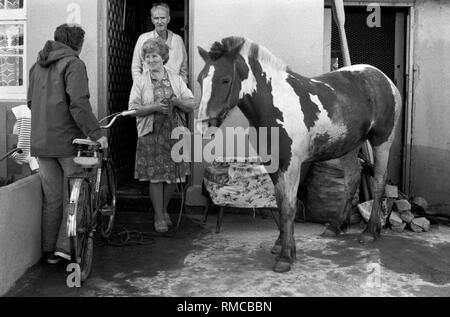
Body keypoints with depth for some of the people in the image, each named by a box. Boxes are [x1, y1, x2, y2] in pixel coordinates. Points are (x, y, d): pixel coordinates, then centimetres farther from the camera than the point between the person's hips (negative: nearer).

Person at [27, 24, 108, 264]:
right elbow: (79, 103, -19)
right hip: (67, 139, -7)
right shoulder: (73, 64, -8)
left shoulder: (38, 65, 16)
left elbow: (31, 102, 22)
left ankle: (49, 250, 18)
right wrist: (95, 133, -17)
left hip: (40, 142, 7)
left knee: (51, 198, 12)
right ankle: (65, 245, 2)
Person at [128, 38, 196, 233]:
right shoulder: (140, 81, 6)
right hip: (151, 134, -2)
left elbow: (191, 105, 8)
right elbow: (133, 108, -3)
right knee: (155, 176, -4)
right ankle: (159, 217, 8)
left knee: (173, 176, 4)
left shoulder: (176, 79, 11)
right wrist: (154, 107, -17)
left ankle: (164, 210, 27)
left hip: (175, 133, 2)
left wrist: (177, 101, -13)